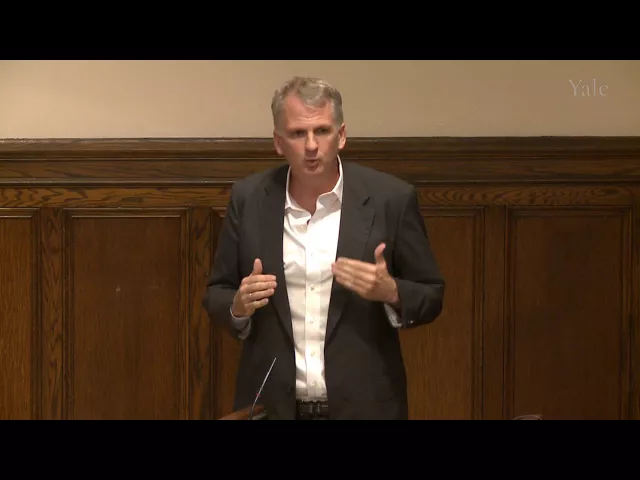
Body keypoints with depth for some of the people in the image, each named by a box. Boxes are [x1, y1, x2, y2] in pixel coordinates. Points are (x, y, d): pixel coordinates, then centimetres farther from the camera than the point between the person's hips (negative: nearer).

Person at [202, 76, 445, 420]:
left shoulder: (390, 198, -7)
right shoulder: (248, 198, -2)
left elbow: (431, 297, 0)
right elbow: (216, 296, 5)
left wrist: (391, 292, -20)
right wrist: (240, 306, -16)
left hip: (363, 406, -1)